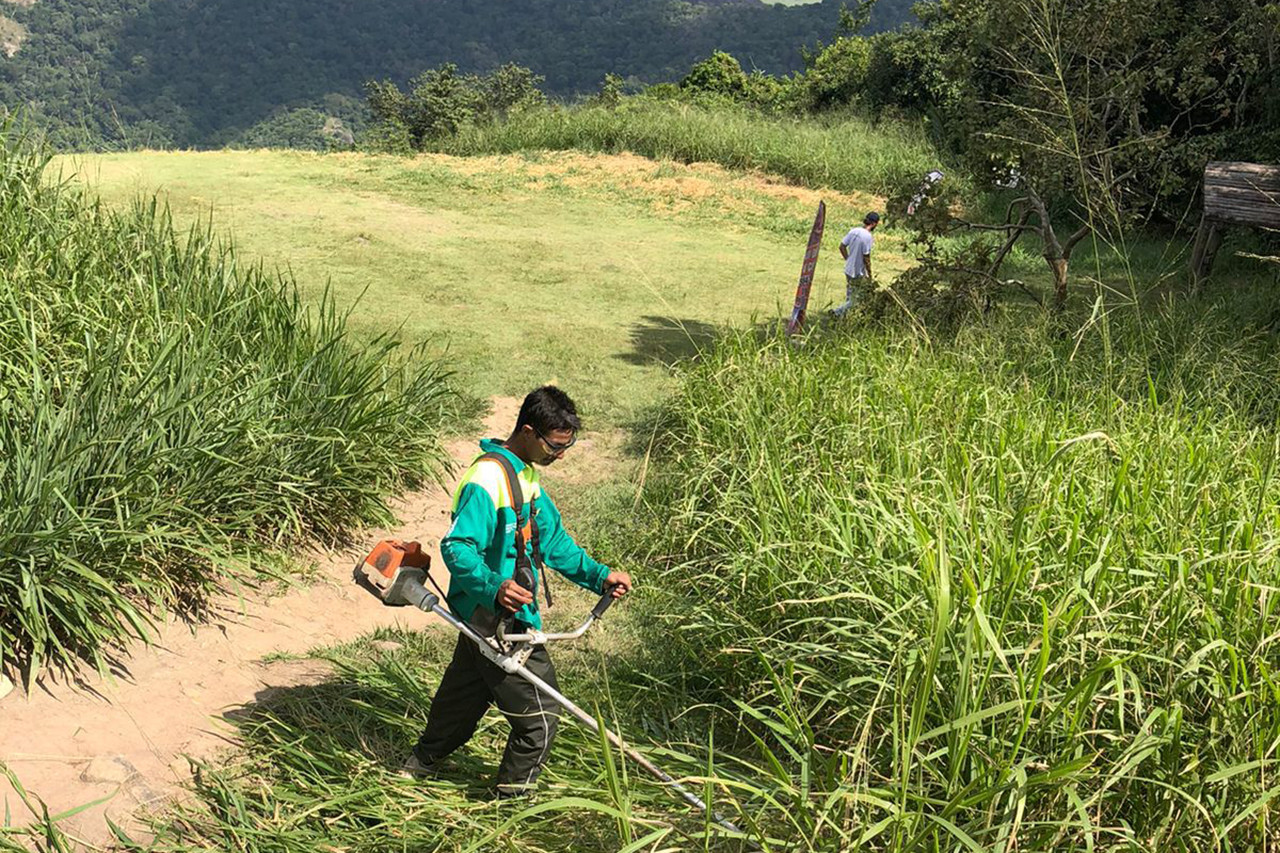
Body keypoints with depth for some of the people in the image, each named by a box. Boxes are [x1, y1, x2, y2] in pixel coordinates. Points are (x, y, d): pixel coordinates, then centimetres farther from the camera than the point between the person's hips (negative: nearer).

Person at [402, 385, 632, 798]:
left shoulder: (526, 473, 9)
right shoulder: (487, 478, -23)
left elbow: (552, 539, 16)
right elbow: (457, 547, -29)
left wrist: (598, 575, 7)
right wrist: (495, 588, -44)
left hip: (485, 615, 10)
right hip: (499, 623, -10)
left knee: (463, 703, 24)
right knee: (539, 713, 1)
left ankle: (419, 767, 41)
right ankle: (513, 795, 19)